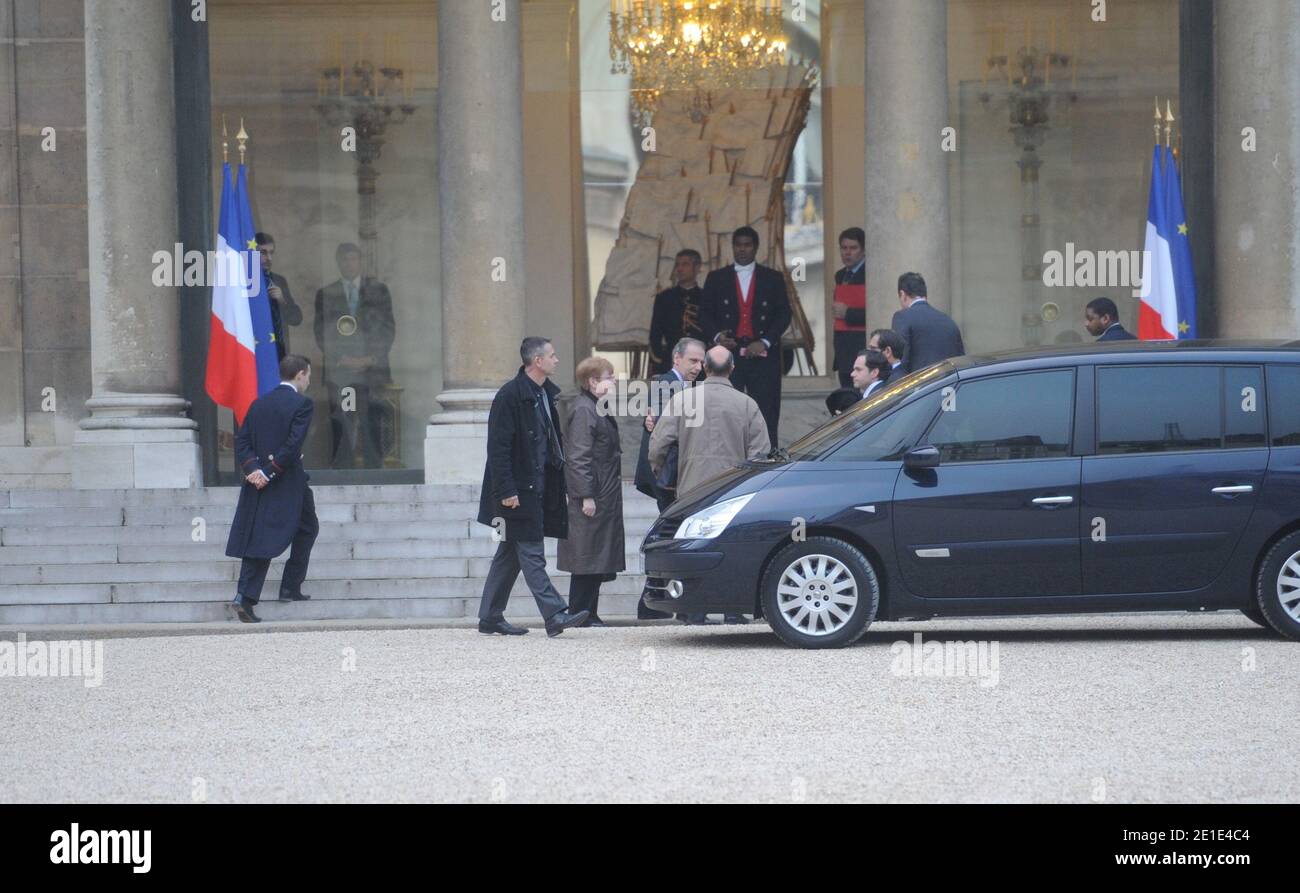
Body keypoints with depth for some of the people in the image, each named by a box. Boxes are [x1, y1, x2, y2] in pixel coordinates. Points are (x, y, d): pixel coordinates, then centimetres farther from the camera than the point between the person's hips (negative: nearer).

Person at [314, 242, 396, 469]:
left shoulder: (378, 290, 12)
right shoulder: (326, 294, 13)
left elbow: (388, 329, 7)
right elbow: (321, 332, 8)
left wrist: (371, 359, -5)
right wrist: (339, 359, -7)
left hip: (372, 370, 0)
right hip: (339, 371, 0)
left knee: (372, 427, -6)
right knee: (342, 429, -7)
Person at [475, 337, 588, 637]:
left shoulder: (547, 393, 11)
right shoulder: (510, 396, -15)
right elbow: (498, 447, -17)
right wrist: (506, 491, -21)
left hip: (537, 487, 9)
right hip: (518, 489, -9)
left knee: (509, 554, 12)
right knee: (531, 554, -8)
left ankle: (490, 618, 18)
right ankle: (555, 615, -12)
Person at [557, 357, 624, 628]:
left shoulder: (599, 410, 17)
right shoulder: (584, 411, -14)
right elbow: (578, 457, -19)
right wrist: (586, 496, -23)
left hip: (604, 495, 10)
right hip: (592, 496, -10)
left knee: (597, 557, 10)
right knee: (587, 556, -6)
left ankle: (588, 614, 14)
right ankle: (581, 614, -3)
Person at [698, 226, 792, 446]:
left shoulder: (773, 278, 10)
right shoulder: (716, 279, 12)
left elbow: (784, 314, 4)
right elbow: (705, 314, 10)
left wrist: (765, 342, -8)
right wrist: (716, 336, -9)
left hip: (763, 355, 0)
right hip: (728, 354, 0)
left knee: (766, 412, -5)